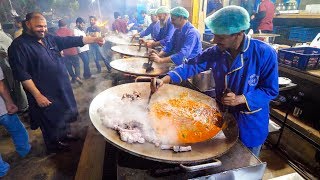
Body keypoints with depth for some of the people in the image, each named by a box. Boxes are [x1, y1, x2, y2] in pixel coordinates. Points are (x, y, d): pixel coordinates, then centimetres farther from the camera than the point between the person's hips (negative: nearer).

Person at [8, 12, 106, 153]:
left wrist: (94, 39, -10)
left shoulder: (49, 38, 5)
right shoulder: (19, 45, -15)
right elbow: (22, 74, -19)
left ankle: (65, 134, 48)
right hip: (45, 94, -7)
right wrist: (37, 95, -21)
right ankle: (53, 145, 37)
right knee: (51, 120, 12)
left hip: (63, 88, 7)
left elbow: (71, 40, 1)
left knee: (65, 112, 22)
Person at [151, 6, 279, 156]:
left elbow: (271, 90, -15)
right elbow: (192, 66, -11)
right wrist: (164, 80, -23)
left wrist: (240, 99, -30)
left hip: (250, 121, -3)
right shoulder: (215, 52, -11)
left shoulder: (265, 53, -22)